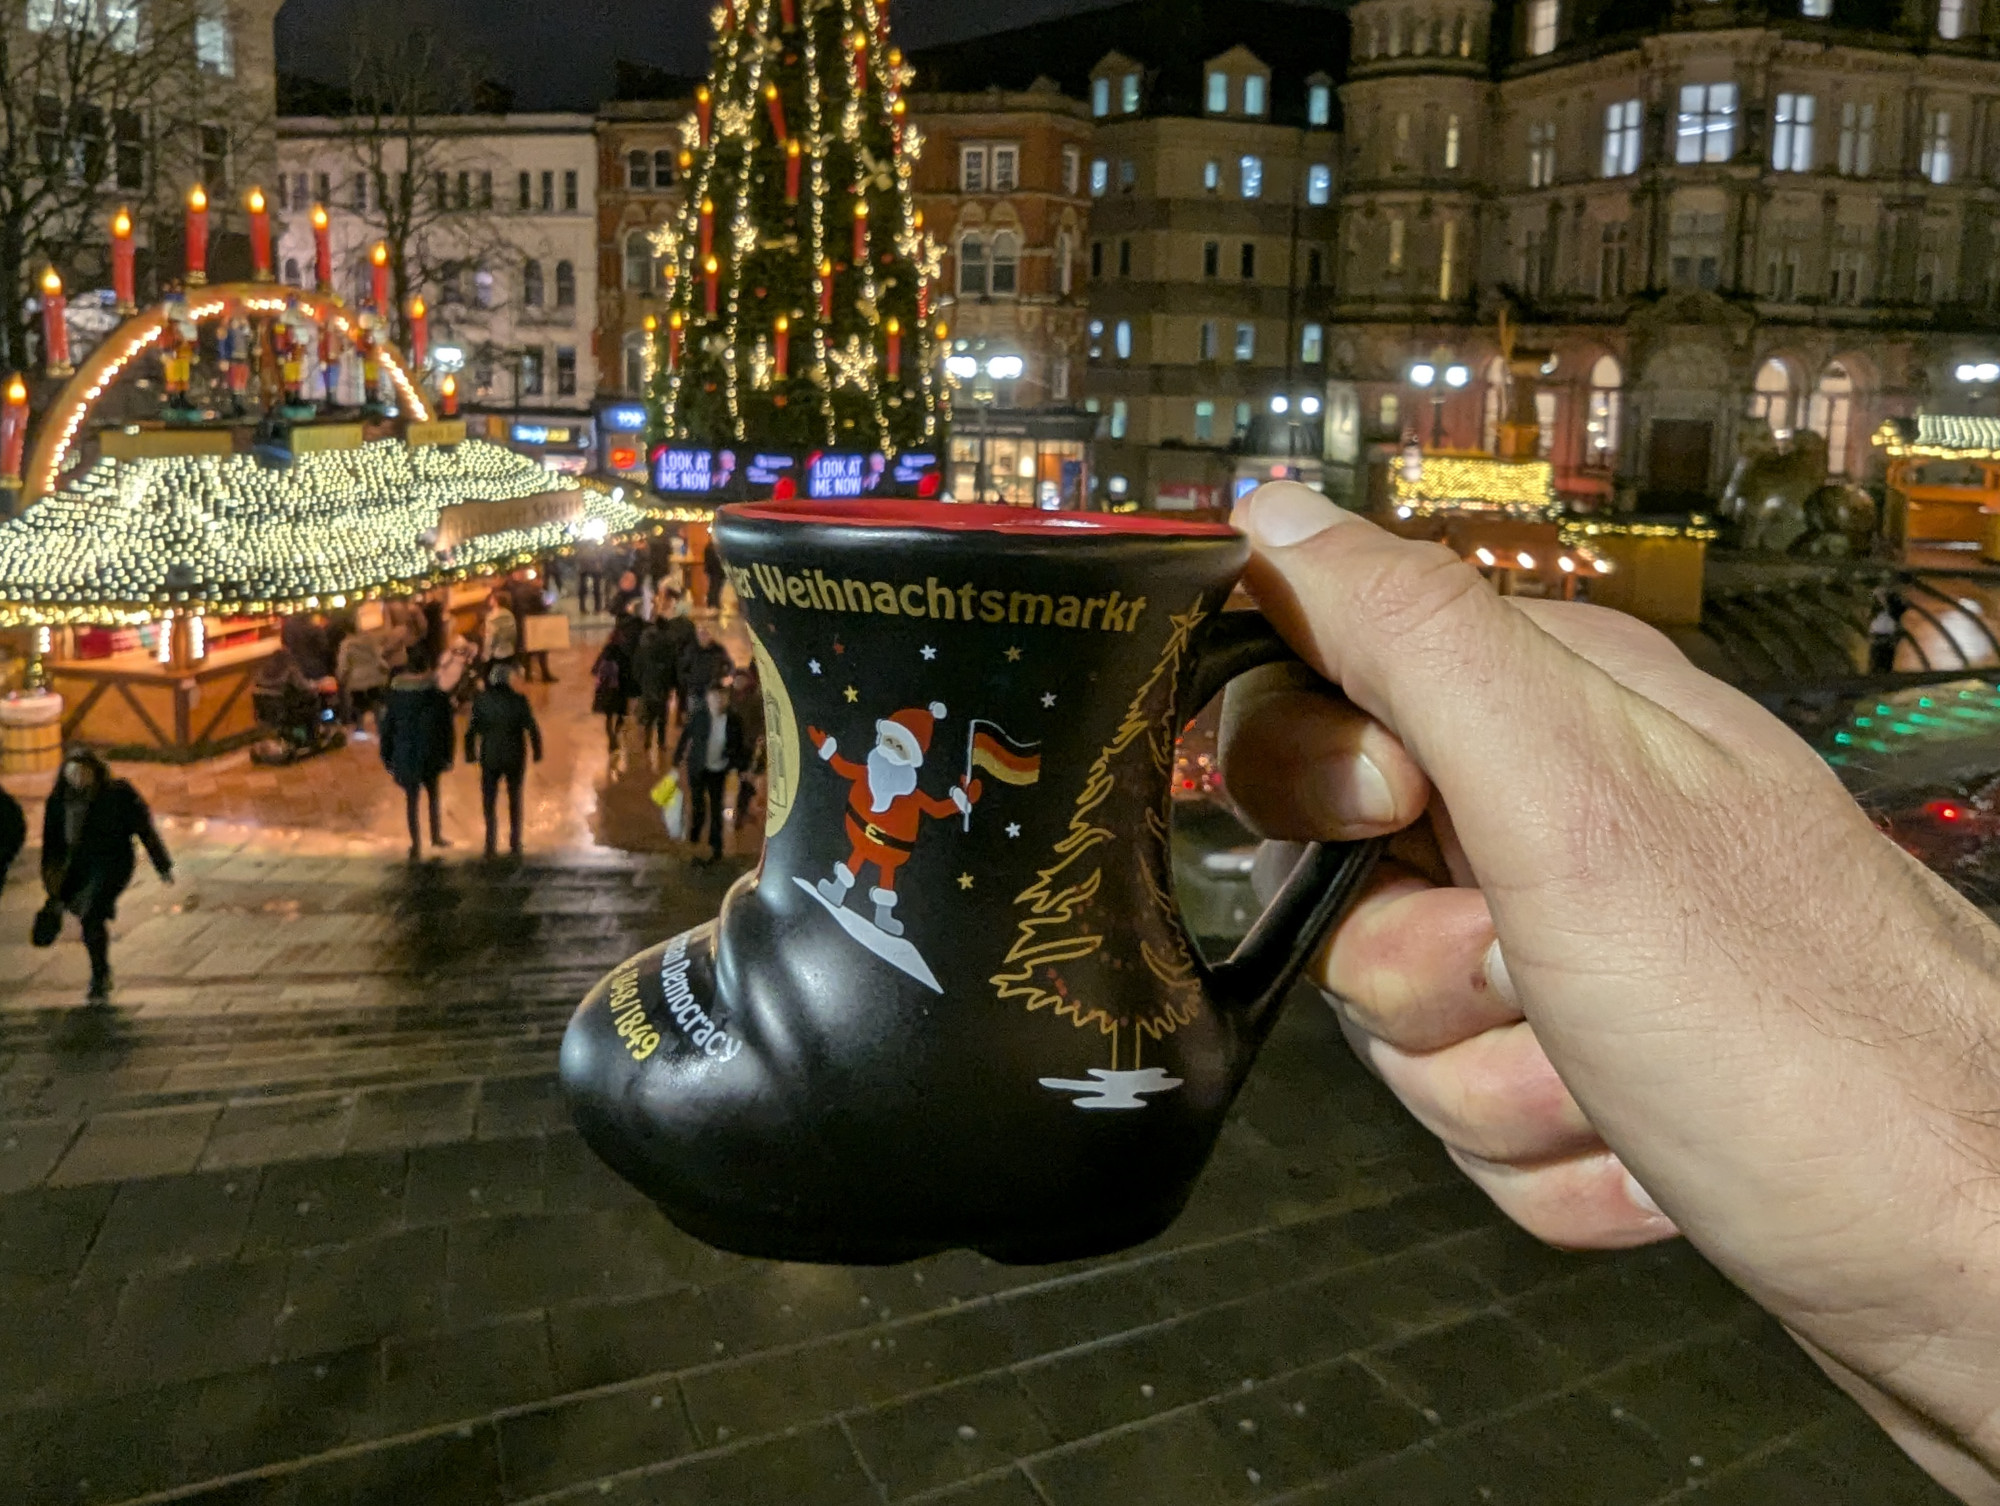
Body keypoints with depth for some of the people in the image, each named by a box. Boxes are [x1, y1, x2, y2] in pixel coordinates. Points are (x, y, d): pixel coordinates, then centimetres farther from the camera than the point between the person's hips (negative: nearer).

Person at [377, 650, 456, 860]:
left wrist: (387, 755, 5)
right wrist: (448, 754, 4)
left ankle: (416, 845, 13)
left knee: (411, 798, 11)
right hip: (431, 751, 1)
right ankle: (436, 836, 33)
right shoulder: (437, 687, -11)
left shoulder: (396, 688, -11)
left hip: (405, 751, -1)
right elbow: (447, 723, -6)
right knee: (433, 793, 22)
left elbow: (388, 724, -5)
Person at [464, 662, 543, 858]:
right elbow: (533, 729, -11)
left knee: (489, 803, 14)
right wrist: (537, 752, 3)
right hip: (515, 758, 0)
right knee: (514, 801, 17)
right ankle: (515, 844, 21)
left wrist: (470, 753, 7)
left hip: (490, 759, 0)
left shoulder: (481, 700, -9)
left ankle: (490, 845, 10)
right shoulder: (519, 700, -13)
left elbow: (471, 730, -7)